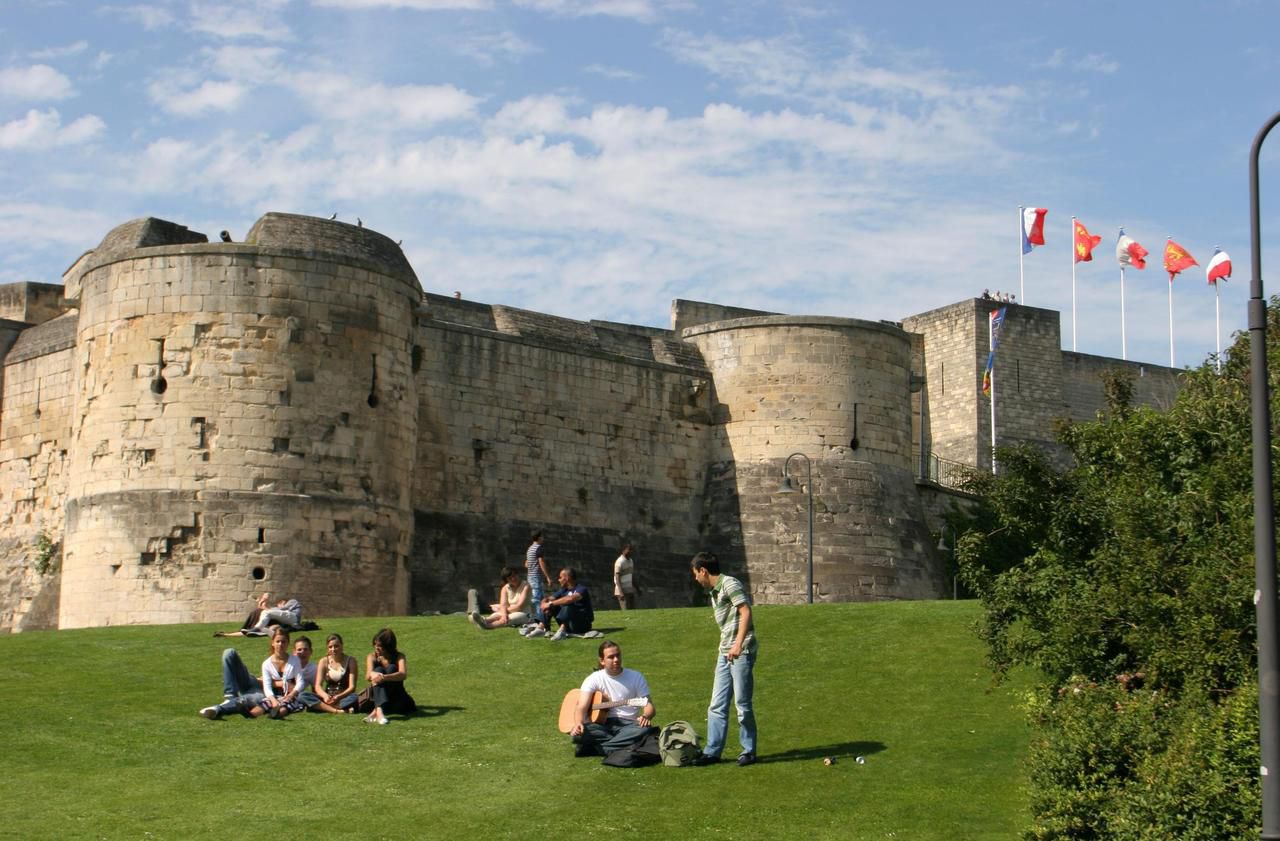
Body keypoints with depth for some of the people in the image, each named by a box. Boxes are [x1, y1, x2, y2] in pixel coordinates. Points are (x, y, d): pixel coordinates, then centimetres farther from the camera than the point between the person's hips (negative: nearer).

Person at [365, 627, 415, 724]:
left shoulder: (399, 657, -5)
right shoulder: (373, 657, 0)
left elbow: (403, 674, -27)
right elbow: (368, 676, -20)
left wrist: (384, 677, -45)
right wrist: (372, 675, -46)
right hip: (377, 696, 1)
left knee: (391, 668, -25)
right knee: (379, 670, -26)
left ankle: (375, 712, -43)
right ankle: (379, 710, -53)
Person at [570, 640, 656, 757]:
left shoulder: (636, 677, 7)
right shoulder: (594, 679, 5)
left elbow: (649, 705, 3)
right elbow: (582, 706, -6)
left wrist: (645, 716, -22)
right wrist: (579, 722, -29)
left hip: (628, 725, 1)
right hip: (602, 726, -1)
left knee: (645, 729, -35)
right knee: (576, 733, -32)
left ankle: (593, 748, -30)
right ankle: (627, 745, -28)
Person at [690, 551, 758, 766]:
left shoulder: (729, 584, -10)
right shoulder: (714, 592, 18)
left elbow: (746, 612, -19)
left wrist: (738, 644, -26)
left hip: (742, 652, -9)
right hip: (725, 653, 9)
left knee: (742, 703, -2)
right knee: (717, 705, 8)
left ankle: (749, 751, 9)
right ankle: (712, 751, 12)